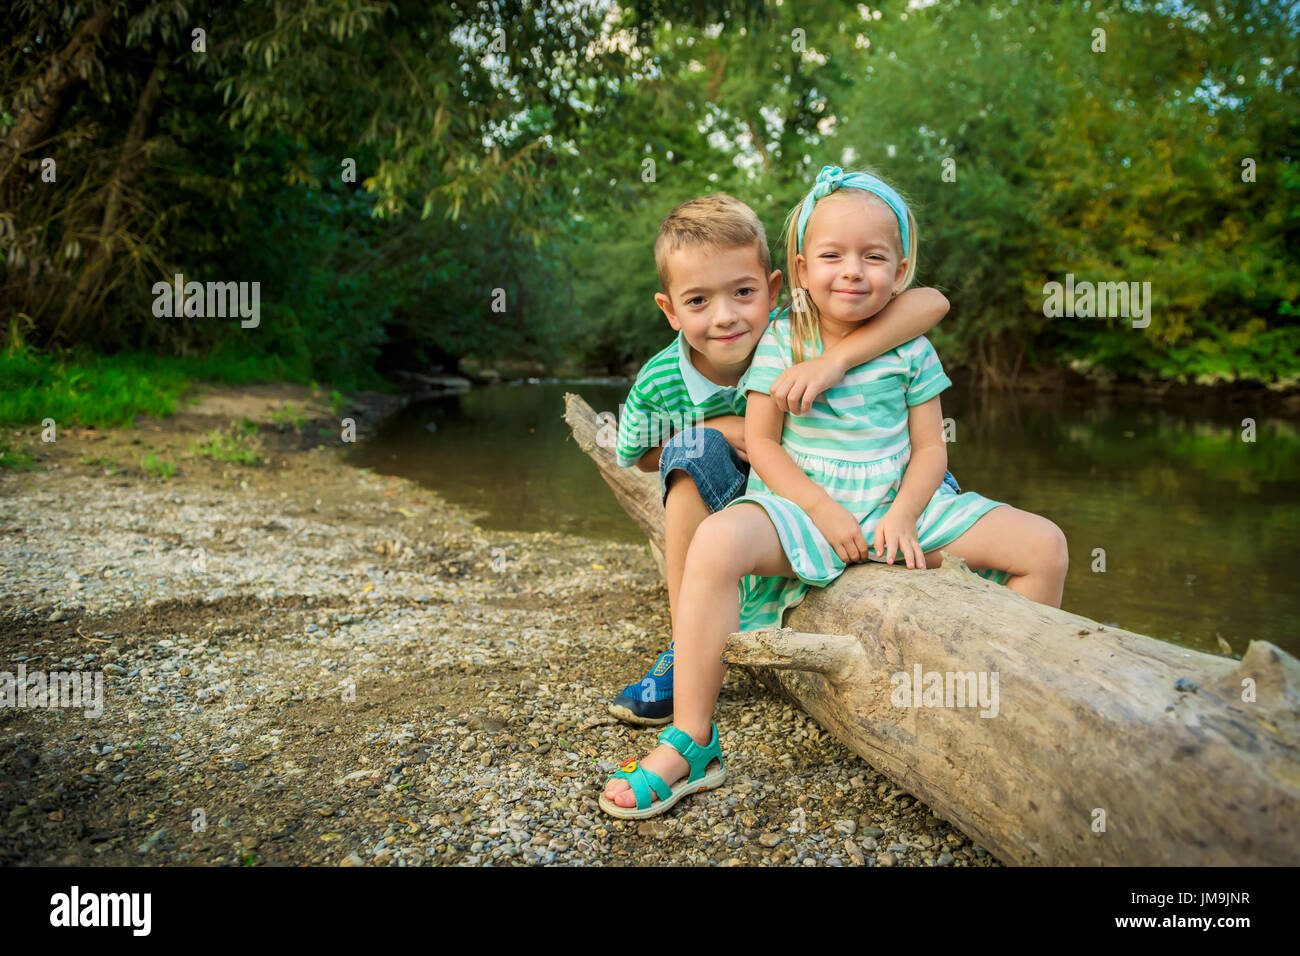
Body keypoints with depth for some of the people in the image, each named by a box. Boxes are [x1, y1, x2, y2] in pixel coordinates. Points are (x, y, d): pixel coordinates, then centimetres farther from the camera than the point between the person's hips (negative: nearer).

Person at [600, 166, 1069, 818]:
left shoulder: (910, 350, 5)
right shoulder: (781, 342, -1)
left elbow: (929, 448, 4)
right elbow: (761, 443, -5)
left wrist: (903, 515, -16)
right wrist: (825, 511, -17)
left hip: (898, 506, 3)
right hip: (803, 505, -3)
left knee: (1044, 545, -11)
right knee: (718, 539, -36)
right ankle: (690, 744, -27)